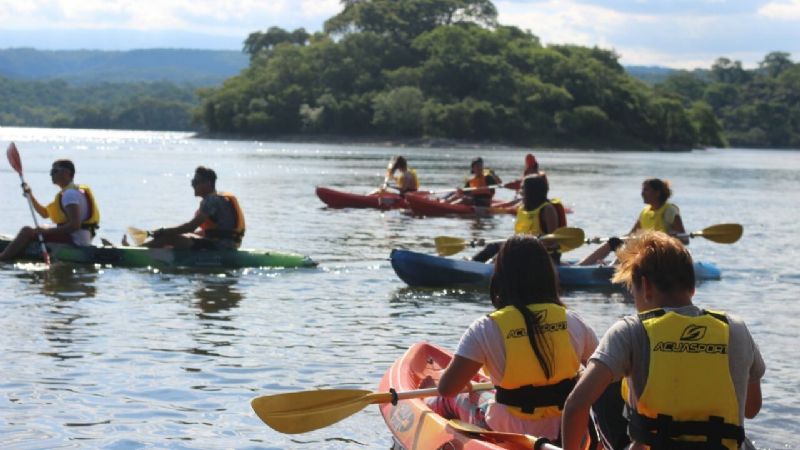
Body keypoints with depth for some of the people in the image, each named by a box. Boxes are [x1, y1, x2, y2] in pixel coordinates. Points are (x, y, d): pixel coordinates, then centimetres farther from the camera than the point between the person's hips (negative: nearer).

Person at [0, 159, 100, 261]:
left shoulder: (70, 193, -14)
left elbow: (75, 225, -25)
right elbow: (45, 213, 24)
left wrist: (48, 231, -24)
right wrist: (30, 196, 13)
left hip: (74, 241, -11)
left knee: (27, 231, -17)